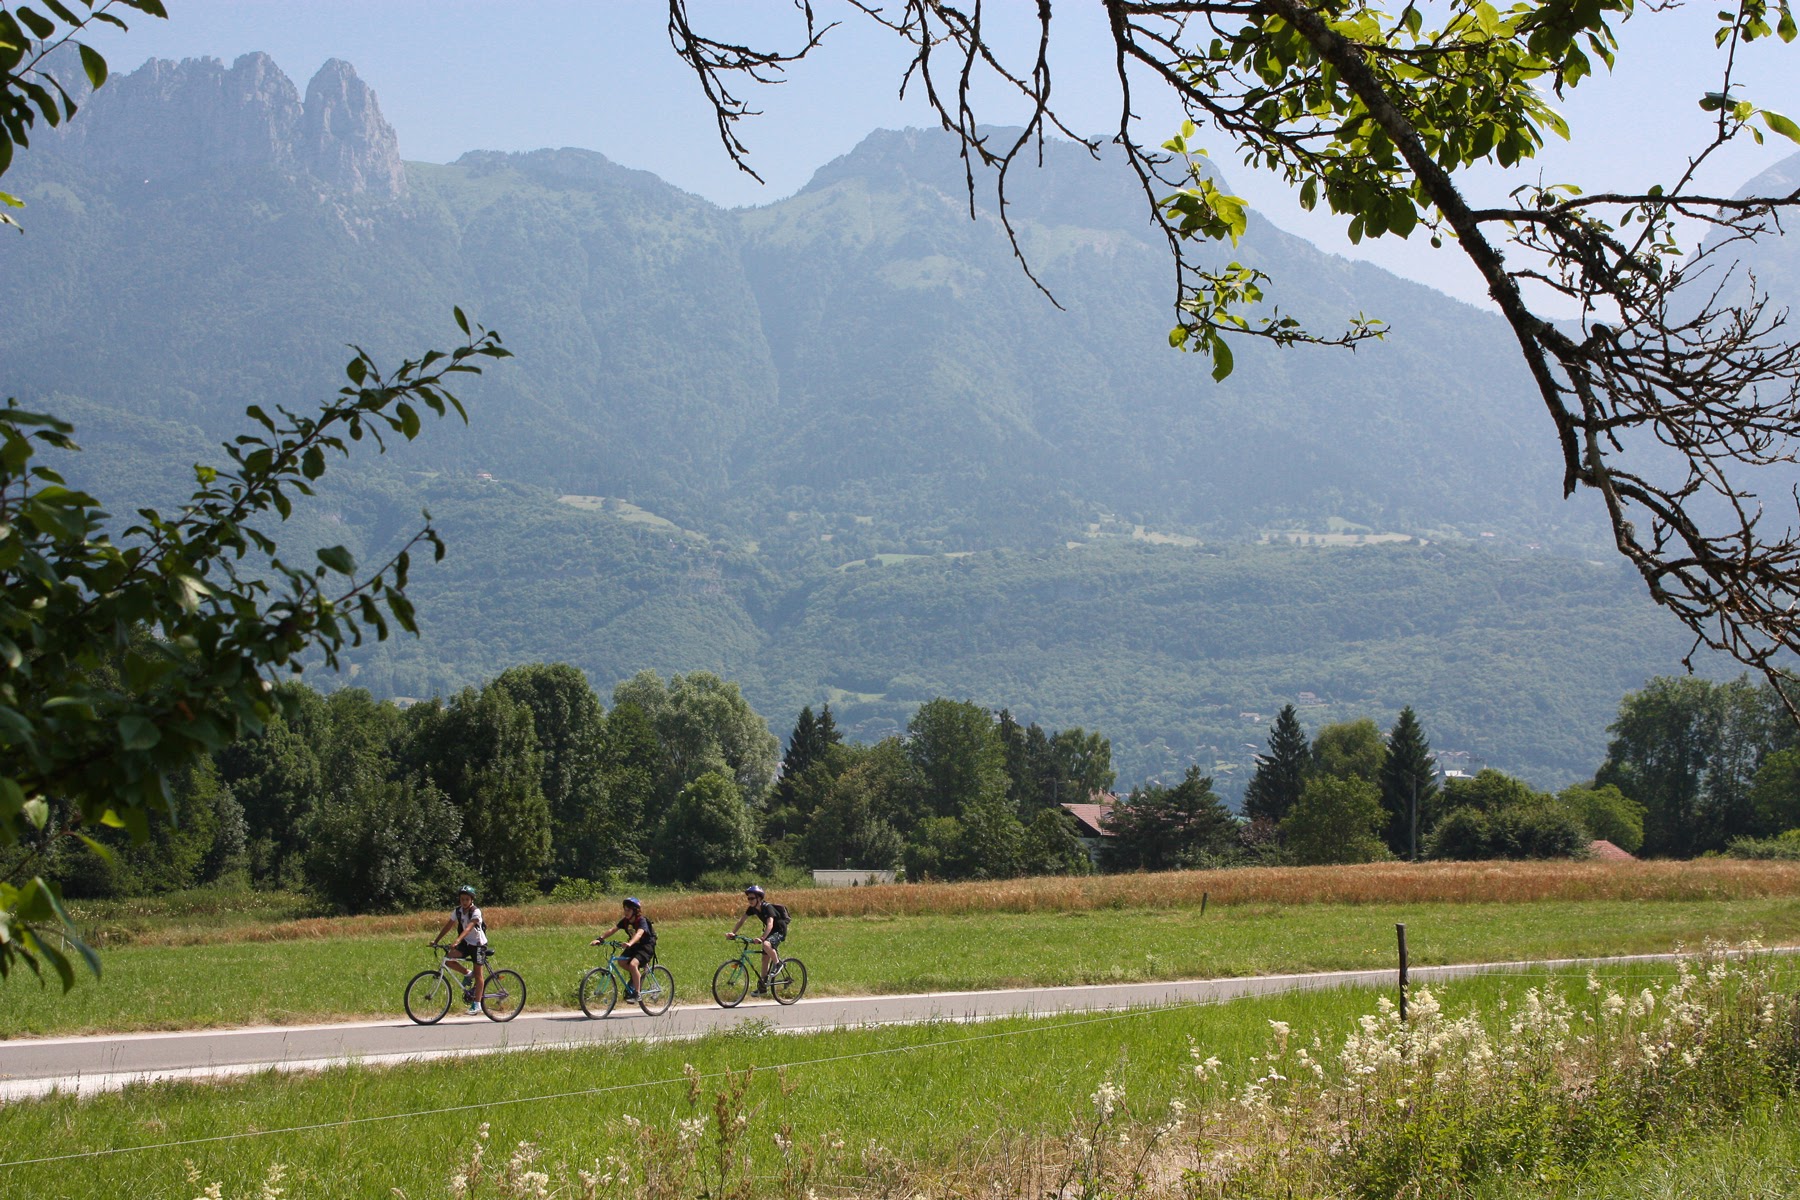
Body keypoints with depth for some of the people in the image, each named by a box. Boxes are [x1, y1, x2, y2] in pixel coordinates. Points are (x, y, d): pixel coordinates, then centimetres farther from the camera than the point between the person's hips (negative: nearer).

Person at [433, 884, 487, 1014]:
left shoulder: (475, 912, -21)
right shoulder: (457, 911, -3)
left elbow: (468, 928, -34)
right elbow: (448, 926, 3)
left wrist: (457, 941, -46)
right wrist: (436, 940, -4)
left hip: (478, 944, -6)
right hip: (466, 943, 6)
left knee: (478, 974, -4)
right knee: (448, 959, -18)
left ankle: (477, 1004, 2)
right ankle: (467, 974, 7)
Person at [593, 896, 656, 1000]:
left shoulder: (642, 921, -23)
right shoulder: (625, 921, -4)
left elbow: (639, 933, -42)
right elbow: (612, 930, -11)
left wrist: (630, 943, -61)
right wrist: (599, 939, -26)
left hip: (646, 946, -8)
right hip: (634, 945, 8)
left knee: (633, 964, -29)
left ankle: (636, 994, -20)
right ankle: (638, 974, 13)